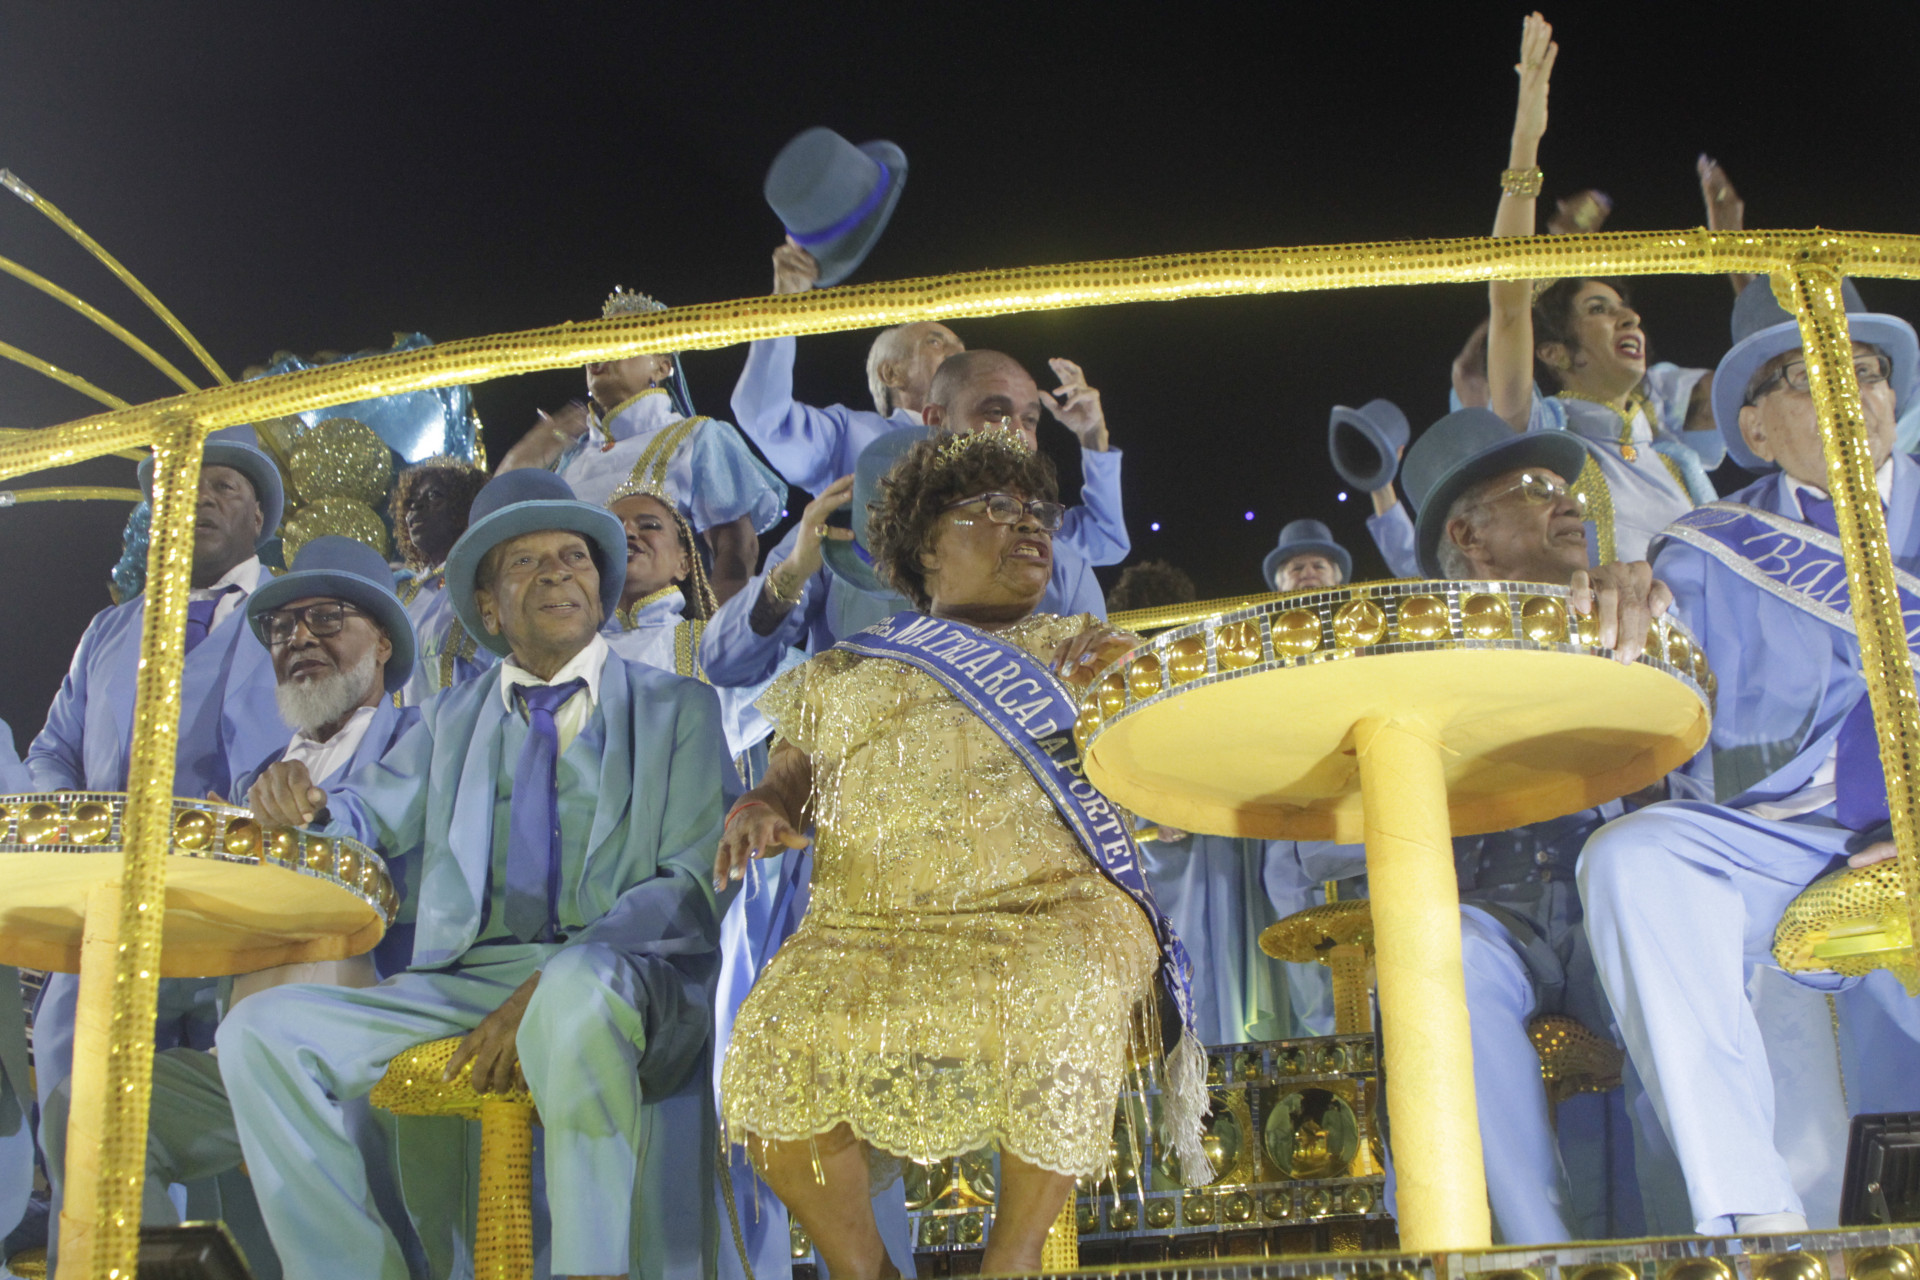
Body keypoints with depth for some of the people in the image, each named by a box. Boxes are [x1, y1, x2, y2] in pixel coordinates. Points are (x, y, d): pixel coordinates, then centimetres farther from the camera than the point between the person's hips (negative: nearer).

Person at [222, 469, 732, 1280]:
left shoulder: (679, 709, 9)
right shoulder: (451, 718, 22)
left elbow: (695, 885, -2)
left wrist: (550, 984, -16)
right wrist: (307, 806, -14)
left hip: (623, 980, -4)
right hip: (464, 981, 4)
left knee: (578, 990, -39)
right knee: (261, 1031, -15)